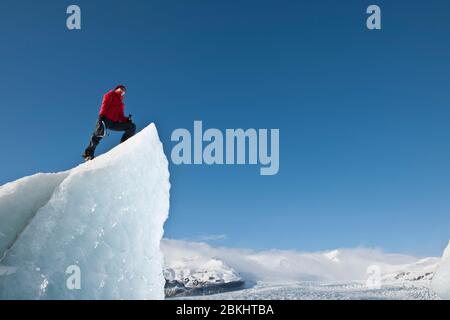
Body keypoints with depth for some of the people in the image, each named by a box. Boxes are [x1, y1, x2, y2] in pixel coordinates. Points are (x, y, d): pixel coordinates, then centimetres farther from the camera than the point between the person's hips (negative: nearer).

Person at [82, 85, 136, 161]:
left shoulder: (121, 104, 31)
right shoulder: (110, 95, 17)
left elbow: (120, 117, 20)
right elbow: (104, 104, 0)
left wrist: (127, 119, -2)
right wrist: (102, 115, -17)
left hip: (114, 123, 6)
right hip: (105, 119, -6)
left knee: (132, 126, -6)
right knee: (98, 135, -29)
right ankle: (88, 153, -21)